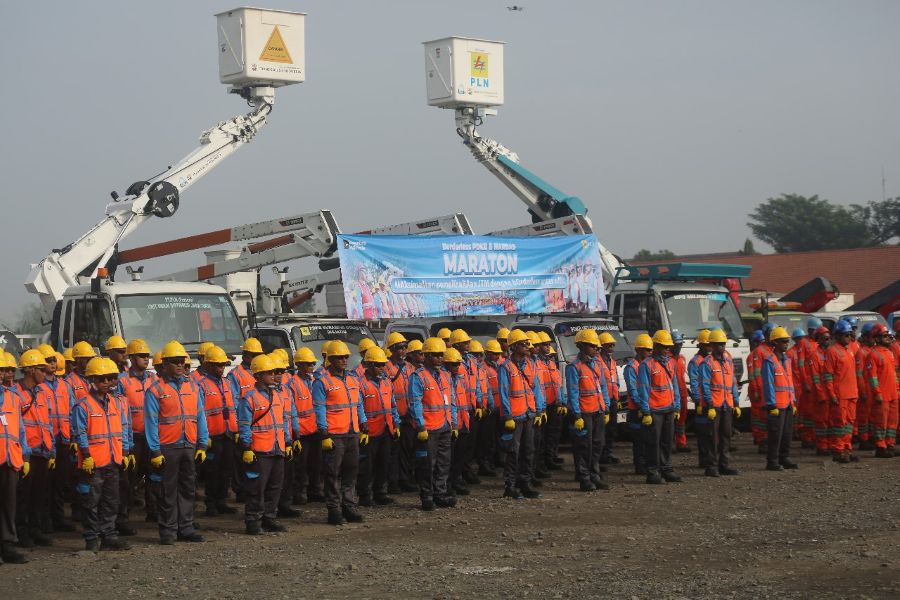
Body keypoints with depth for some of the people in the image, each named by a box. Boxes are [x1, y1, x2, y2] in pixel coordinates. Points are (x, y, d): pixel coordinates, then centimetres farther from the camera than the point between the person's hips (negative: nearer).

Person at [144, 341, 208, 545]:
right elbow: (151, 423, -6)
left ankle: (186, 529, 17)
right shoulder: (155, 390, -4)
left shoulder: (192, 387, 11)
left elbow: (200, 417, 11)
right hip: (167, 449, -5)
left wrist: (202, 445, 4)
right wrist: (155, 451, -12)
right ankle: (167, 531, 8)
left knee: (188, 489, 9)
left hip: (190, 447, 5)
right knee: (167, 492, 1)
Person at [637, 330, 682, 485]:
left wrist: (676, 407, 12)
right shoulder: (647, 365, -8)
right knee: (653, 442, -3)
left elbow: (674, 386, 16)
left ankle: (666, 470, 19)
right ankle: (653, 473, 2)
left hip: (669, 410, 7)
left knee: (667, 441, 11)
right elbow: (643, 389, -11)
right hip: (654, 411, -7)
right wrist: (646, 412, -14)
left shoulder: (670, 363, 13)